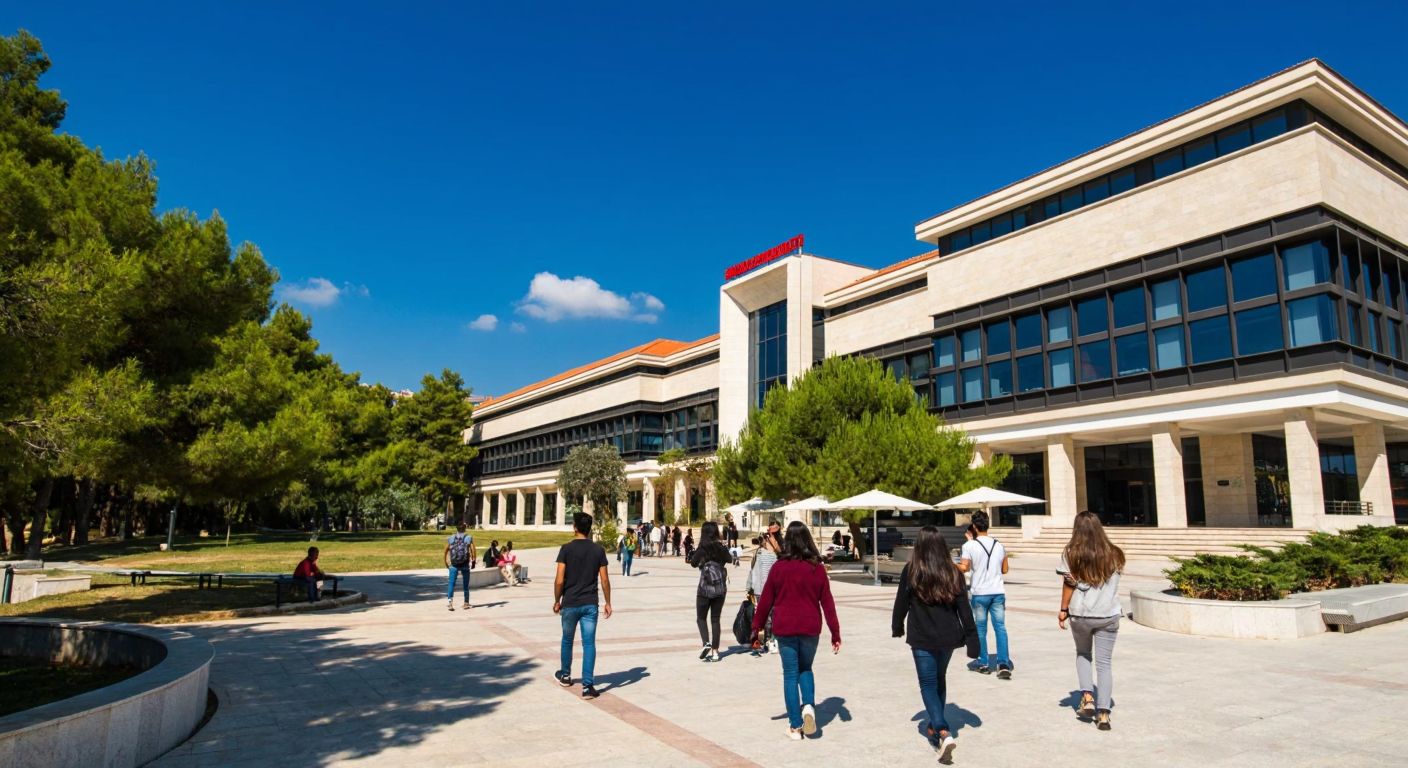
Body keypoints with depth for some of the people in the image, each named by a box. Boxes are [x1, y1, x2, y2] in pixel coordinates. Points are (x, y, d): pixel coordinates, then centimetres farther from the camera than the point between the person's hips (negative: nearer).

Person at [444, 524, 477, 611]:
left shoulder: (450, 539, 5)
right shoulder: (469, 538, 0)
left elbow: (445, 551, 4)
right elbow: (473, 550, -11)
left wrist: (446, 563, 13)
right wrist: (473, 561, -3)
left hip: (453, 565, 0)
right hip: (465, 564, 0)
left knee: (451, 584, 0)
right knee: (466, 585, 12)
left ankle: (450, 602, -19)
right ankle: (466, 603, 19)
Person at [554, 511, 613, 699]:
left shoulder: (567, 549, -8)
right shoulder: (598, 550, -1)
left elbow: (559, 580, -11)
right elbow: (605, 580, -1)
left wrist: (557, 601, 4)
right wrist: (607, 602, 9)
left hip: (570, 604, -1)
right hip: (590, 604, 1)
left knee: (567, 640, 19)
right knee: (589, 643, 2)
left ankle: (565, 675, 38)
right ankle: (587, 686, -2)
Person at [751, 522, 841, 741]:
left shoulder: (779, 567, -7)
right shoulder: (817, 568, -4)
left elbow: (766, 599, -2)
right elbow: (827, 602, -2)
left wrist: (757, 626, 10)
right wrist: (835, 634, 4)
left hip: (785, 628, -1)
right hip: (810, 628, 1)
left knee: (790, 674, 8)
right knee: (806, 669, 22)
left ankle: (795, 726, 9)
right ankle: (809, 705, -2)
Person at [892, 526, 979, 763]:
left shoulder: (911, 571, -10)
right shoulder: (953, 572, -2)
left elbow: (901, 603, -3)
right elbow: (964, 608, -2)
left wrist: (897, 627, 14)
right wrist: (971, 640, 3)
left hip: (922, 638, -4)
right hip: (948, 637, 4)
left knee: (928, 685, 2)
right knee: (939, 680, 22)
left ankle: (944, 732, -15)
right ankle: (935, 726, 33)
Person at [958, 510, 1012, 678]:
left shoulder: (969, 546, -9)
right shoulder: (999, 545, 6)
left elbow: (964, 568, -15)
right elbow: (1005, 569, 12)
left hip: (979, 593, -3)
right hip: (998, 592, 3)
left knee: (980, 629, 9)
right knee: (1000, 628, 3)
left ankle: (984, 663, 16)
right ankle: (1003, 663, -5)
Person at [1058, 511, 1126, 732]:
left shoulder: (1071, 553, -5)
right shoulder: (1112, 554, 3)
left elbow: (1069, 583, -7)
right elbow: (1114, 582, 4)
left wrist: (1063, 610, 0)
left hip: (1080, 614, -1)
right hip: (1108, 615, 1)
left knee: (1082, 654, 23)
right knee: (1104, 663, 8)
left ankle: (1087, 697, 9)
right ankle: (1103, 713, 3)